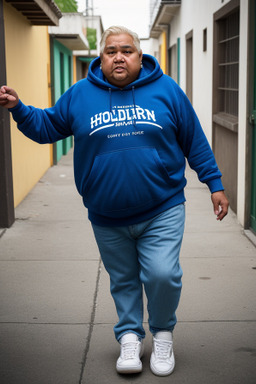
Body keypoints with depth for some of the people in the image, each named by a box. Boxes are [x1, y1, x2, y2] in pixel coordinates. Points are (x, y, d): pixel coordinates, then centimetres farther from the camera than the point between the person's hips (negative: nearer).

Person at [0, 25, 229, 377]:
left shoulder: (166, 90, 0)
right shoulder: (80, 95, 3)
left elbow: (194, 141, 5)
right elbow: (46, 126, 13)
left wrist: (215, 184, 6)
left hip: (162, 210, -1)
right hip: (107, 217, 2)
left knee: (162, 274, -11)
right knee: (123, 280, 13)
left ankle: (163, 333, 17)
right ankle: (130, 336, 34)